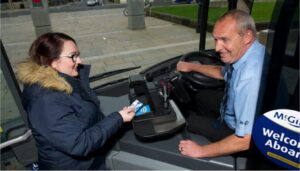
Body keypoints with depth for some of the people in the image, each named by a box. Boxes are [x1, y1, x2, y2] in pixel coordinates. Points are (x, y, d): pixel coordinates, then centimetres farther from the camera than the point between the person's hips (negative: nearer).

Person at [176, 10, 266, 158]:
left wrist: (201, 151, -24)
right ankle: (209, 127, 44)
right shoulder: (242, 51, -14)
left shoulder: (251, 78, -41)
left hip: (238, 134, -7)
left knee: (190, 122, 3)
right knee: (203, 96, 17)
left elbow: (246, 140, -34)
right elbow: (223, 73, 9)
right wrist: (192, 66, 10)